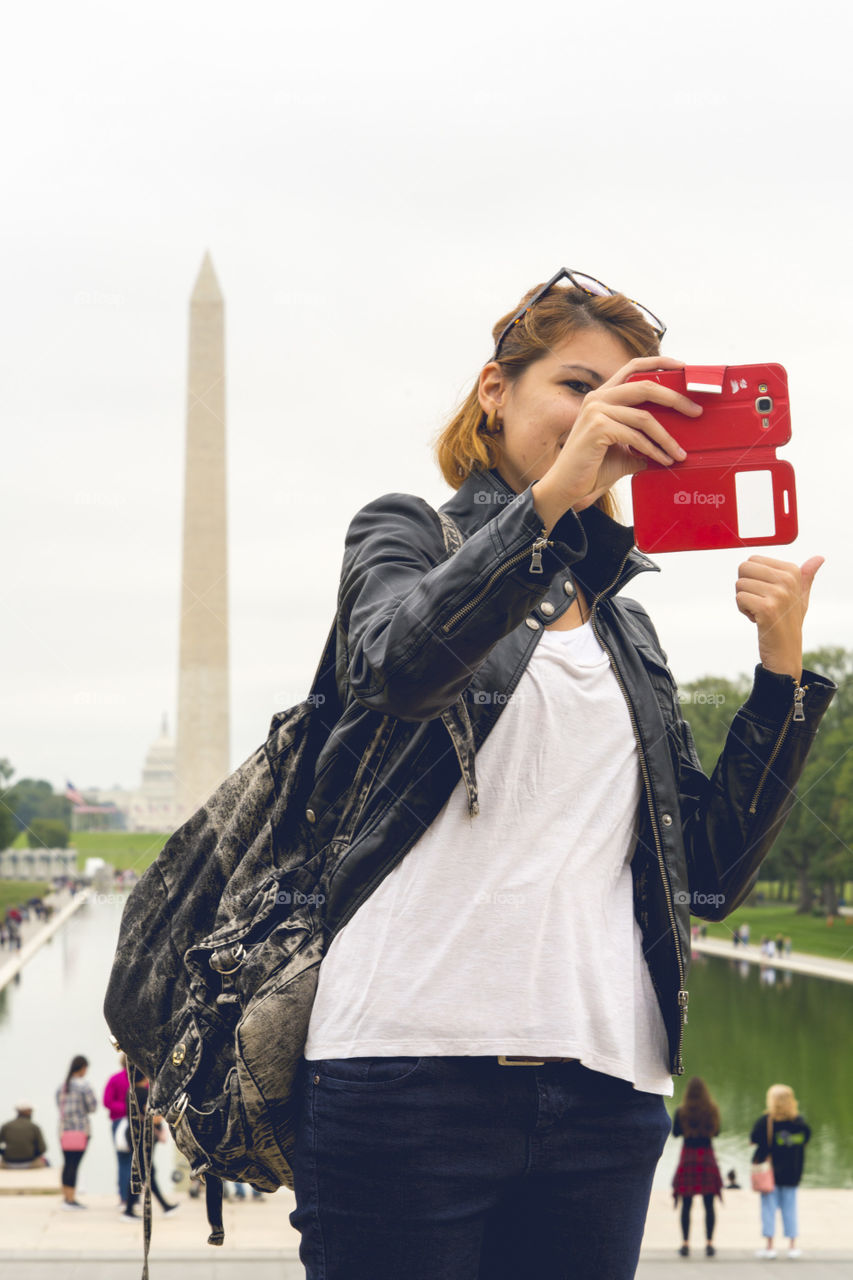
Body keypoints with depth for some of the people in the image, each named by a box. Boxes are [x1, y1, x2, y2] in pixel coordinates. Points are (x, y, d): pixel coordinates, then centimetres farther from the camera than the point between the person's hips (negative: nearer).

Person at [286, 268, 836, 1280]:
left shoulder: (628, 629, 22)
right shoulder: (409, 535, 10)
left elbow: (712, 873, 13)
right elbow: (401, 666, -16)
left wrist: (782, 667, 5)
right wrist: (553, 493, -25)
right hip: (414, 1063, -4)